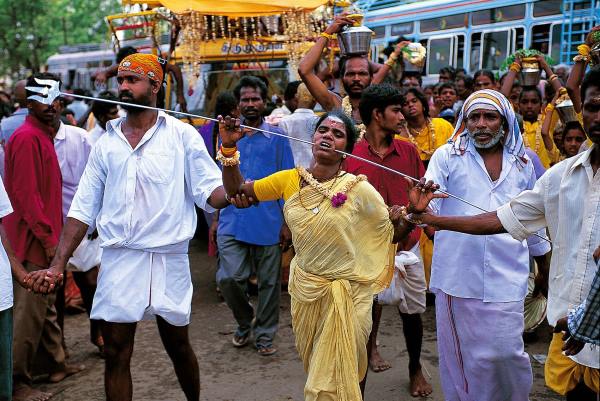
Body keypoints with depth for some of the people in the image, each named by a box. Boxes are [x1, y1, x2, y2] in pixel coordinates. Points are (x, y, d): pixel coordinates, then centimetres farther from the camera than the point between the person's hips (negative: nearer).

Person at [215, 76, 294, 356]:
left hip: (269, 224, -1)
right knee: (228, 277, -8)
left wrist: (287, 223, -3)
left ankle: (264, 335, 24)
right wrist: (216, 217, 11)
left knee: (268, 282, 6)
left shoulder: (277, 137, 3)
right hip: (232, 221, 2)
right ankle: (244, 322, 20)